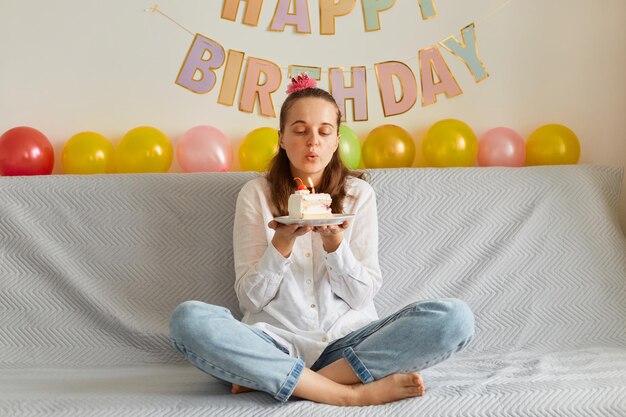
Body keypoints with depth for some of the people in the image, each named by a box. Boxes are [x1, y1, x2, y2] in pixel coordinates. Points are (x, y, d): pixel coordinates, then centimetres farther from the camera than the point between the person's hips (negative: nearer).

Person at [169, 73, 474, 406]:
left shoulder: (358, 193, 7)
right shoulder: (256, 193, 4)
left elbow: (363, 295, 2)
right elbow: (250, 298, 0)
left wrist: (333, 241, -16)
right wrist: (284, 241, -16)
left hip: (347, 338, 2)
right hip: (277, 342, -1)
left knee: (456, 317, -23)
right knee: (188, 319, -30)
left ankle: (270, 378, -21)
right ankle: (352, 393, -26)